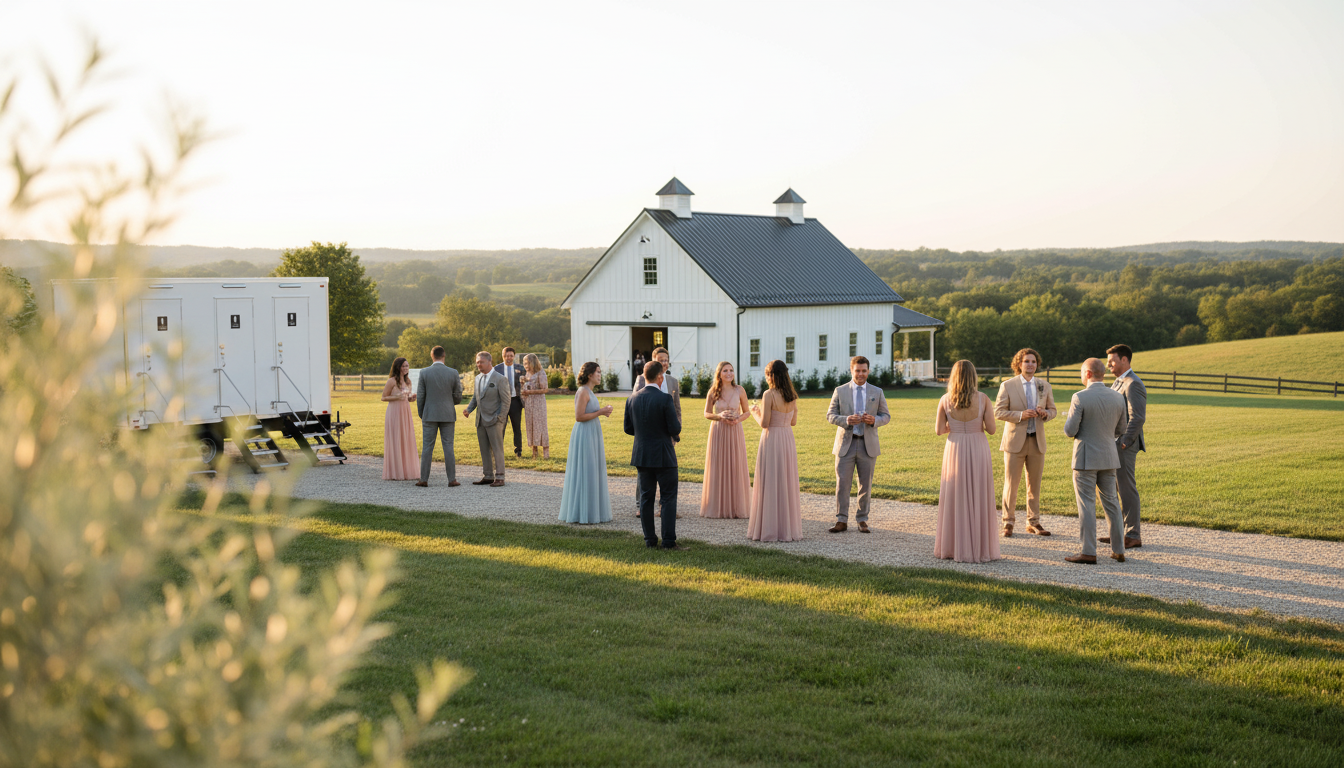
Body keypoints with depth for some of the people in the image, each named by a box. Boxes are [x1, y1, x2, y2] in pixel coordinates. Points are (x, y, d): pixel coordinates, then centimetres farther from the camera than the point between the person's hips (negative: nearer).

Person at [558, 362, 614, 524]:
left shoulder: (588, 392, 14)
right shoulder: (583, 392, -16)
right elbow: (579, 417, -20)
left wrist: (602, 411, 8)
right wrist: (600, 412, -15)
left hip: (592, 436, 10)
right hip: (584, 435, -10)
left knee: (593, 473, 12)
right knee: (583, 474, -5)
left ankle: (593, 512, 17)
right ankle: (581, 513, 1)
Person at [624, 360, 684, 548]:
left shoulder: (632, 399, 1)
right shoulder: (665, 399, -15)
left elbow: (628, 428, 7)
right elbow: (675, 429, -15)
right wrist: (677, 422, 7)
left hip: (641, 455, 5)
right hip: (663, 455, -5)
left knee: (646, 497, 11)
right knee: (668, 498, 1)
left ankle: (650, 539, 13)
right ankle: (669, 541, -1)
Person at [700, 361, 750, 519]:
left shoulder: (739, 391, -1)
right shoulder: (713, 392, 0)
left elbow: (746, 412, 8)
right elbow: (706, 413, 7)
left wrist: (738, 419, -12)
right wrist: (720, 416, -12)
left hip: (735, 432, 0)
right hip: (718, 432, 0)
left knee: (735, 468, 1)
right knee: (717, 468, 2)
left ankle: (736, 506, 9)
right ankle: (718, 507, 10)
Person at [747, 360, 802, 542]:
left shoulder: (770, 394, -14)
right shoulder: (792, 396, 6)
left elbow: (764, 423, -16)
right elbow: (793, 421, 13)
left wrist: (755, 412, 5)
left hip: (772, 440, -7)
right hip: (788, 440, 7)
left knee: (770, 484, 0)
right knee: (787, 483, 12)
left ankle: (770, 529, 3)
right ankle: (788, 527, 16)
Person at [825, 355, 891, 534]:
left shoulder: (877, 392, 9)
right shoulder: (840, 391, 5)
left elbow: (886, 416, 10)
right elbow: (830, 415, 3)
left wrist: (874, 420, -13)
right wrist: (846, 420, -17)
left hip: (868, 445, 1)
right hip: (846, 444, -1)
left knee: (866, 485, 5)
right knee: (842, 484, -4)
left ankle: (862, 520, 14)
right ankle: (841, 521, 3)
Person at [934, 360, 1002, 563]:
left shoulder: (945, 400, -5)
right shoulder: (982, 398, -8)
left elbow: (939, 430, -1)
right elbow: (991, 429, -8)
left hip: (955, 452, 1)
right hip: (978, 451, -1)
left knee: (955, 499, 10)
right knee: (979, 500, 5)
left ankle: (952, 548, 14)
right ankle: (980, 549, 8)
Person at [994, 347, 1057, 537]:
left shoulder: (1045, 386, 9)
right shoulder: (1007, 386, -2)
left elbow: (1053, 410, 15)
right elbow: (998, 412, -6)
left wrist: (1045, 413, -9)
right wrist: (1021, 415, -19)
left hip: (1037, 441, 3)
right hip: (1015, 441, -3)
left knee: (1035, 484, 8)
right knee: (1011, 484, -2)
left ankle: (1033, 523, 17)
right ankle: (1008, 523, 8)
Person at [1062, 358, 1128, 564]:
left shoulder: (1080, 398, -15)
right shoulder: (1118, 398, 2)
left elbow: (1070, 431, -13)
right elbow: (1120, 430, 11)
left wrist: (1071, 415, 7)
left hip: (1086, 458, -5)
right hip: (1108, 457, 5)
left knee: (1086, 505, -1)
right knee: (1111, 503, 13)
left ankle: (1089, 553, -2)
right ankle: (1118, 550, 15)